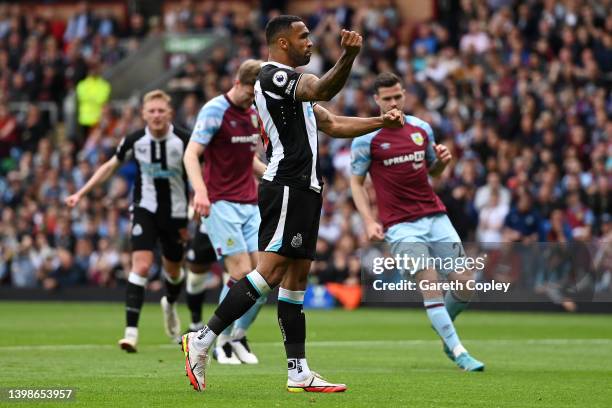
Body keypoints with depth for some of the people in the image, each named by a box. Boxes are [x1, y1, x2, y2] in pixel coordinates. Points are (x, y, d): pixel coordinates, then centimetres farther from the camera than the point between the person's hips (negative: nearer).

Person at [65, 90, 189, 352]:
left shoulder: (183, 141, -14)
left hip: (175, 213, 0)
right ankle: (131, 331, -20)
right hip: (145, 209, 0)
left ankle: (170, 305, 53)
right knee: (141, 265, -18)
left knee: (173, 271, 17)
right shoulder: (135, 141, -8)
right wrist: (81, 193, 5)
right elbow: (110, 166, 8)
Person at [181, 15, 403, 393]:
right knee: (270, 271, -16)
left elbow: (332, 124, 30)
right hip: (287, 187, -10)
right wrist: (349, 57, -46)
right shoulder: (273, 76, -9)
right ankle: (204, 339, -15)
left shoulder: (293, 84, 24)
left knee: (296, 277, 8)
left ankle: (298, 372, 8)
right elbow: (323, 90, -29)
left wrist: (381, 122, 24)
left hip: (303, 189, 10)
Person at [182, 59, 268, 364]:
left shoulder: (253, 112, 13)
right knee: (241, 272, -14)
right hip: (221, 204, -7)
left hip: (249, 205, 7)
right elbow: (191, 155, -18)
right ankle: (222, 342, 1)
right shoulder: (215, 110, -10)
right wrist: (200, 191, -33)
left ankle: (239, 335, 14)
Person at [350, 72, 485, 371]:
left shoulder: (421, 128, 8)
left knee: (465, 284, -1)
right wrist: (369, 221, -10)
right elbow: (356, 182, 1)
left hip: (435, 217, 5)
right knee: (430, 284, -18)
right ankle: (458, 352, -14)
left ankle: (442, 324, 29)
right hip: (401, 225, -5)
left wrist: (442, 161, -4)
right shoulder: (366, 139, -5)